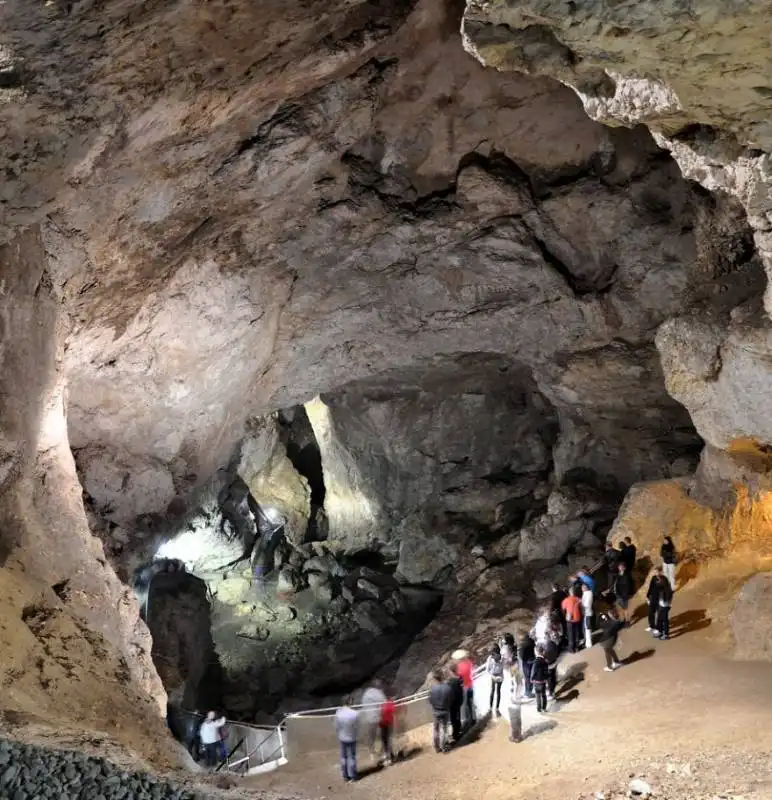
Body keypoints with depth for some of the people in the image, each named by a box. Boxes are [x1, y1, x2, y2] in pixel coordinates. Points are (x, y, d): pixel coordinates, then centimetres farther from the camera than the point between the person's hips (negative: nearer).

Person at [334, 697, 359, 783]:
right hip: (351, 738, -2)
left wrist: (338, 736, 12)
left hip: (342, 738, 2)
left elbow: (336, 727, -5)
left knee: (343, 757, 15)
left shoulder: (338, 713, -15)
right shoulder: (354, 714, -22)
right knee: (351, 757, 11)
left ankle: (345, 776, 23)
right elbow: (357, 727, -10)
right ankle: (353, 775, 20)